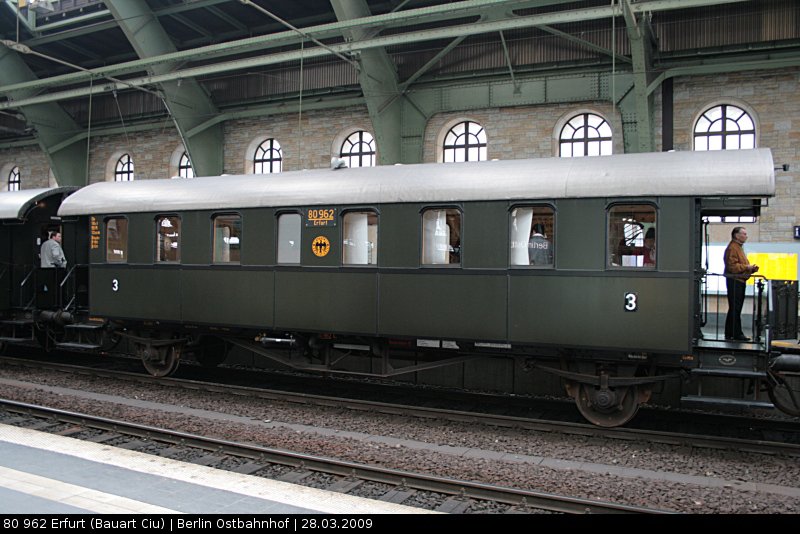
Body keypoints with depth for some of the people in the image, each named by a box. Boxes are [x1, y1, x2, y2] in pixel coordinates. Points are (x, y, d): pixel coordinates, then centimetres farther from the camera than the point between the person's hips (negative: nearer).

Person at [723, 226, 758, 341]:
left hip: (740, 281, 11)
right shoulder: (732, 248, -12)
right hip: (734, 281, -11)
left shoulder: (739, 248, 22)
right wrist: (747, 267, -19)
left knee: (734, 309, 12)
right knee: (735, 308, -9)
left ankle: (730, 334, 16)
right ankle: (736, 334, -7)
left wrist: (751, 269, 10)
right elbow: (732, 266, -22)